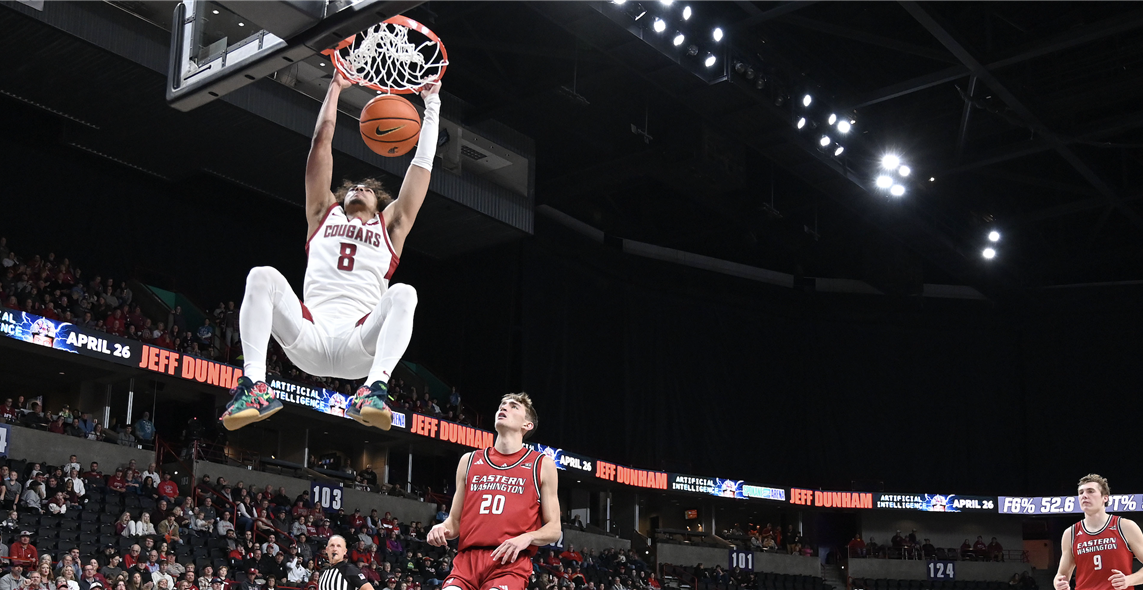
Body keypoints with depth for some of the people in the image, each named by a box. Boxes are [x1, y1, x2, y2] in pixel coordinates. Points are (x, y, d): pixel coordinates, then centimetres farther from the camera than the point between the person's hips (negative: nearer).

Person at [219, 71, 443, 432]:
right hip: (309, 338, 1)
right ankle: (254, 385, -38)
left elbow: (423, 163, 26)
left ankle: (374, 390, -48)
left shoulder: (390, 224, 27)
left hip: (359, 344, 0)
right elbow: (322, 142, 28)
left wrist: (431, 103, 29)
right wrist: (335, 88, 32)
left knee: (403, 294, -29)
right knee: (262, 277, -24)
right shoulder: (325, 214, 28)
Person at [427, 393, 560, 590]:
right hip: (467, 559, 3)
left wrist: (527, 537, -11)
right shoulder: (469, 461, 19)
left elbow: (554, 529, 9)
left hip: (511, 561, -3)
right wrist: (442, 529, -2)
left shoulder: (542, 465, 10)